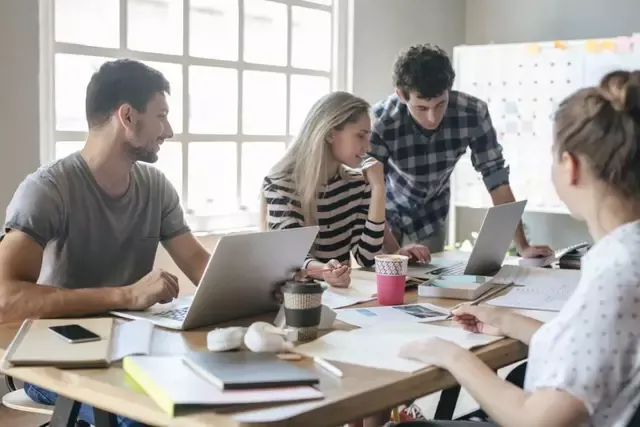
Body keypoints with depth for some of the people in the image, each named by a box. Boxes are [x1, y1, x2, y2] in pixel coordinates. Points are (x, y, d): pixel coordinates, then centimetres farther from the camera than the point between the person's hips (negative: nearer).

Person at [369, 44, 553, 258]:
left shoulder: (472, 113, -26)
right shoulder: (380, 122, -34)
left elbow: (496, 178, -20)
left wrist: (522, 246, -25)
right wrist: (395, 253, -42)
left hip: (429, 219, 2)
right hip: (385, 214, -2)